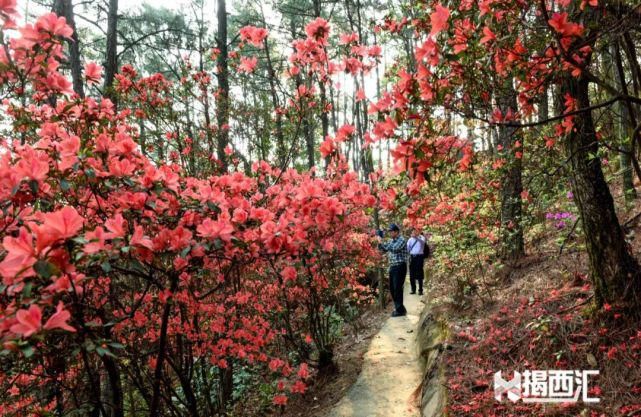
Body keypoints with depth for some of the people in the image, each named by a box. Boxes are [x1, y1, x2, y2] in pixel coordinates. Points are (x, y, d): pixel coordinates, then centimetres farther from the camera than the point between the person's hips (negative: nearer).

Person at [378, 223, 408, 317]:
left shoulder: (402, 240, -11)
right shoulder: (391, 241, 14)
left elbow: (394, 248, -25)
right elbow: (383, 249, 15)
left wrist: (383, 243, -21)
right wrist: (380, 242, -3)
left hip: (400, 267, -8)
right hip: (392, 267, 8)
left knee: (397, 288, -7)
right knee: (392, 288, 12)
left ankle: (400, 310, 1)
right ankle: (399, 308, 24)